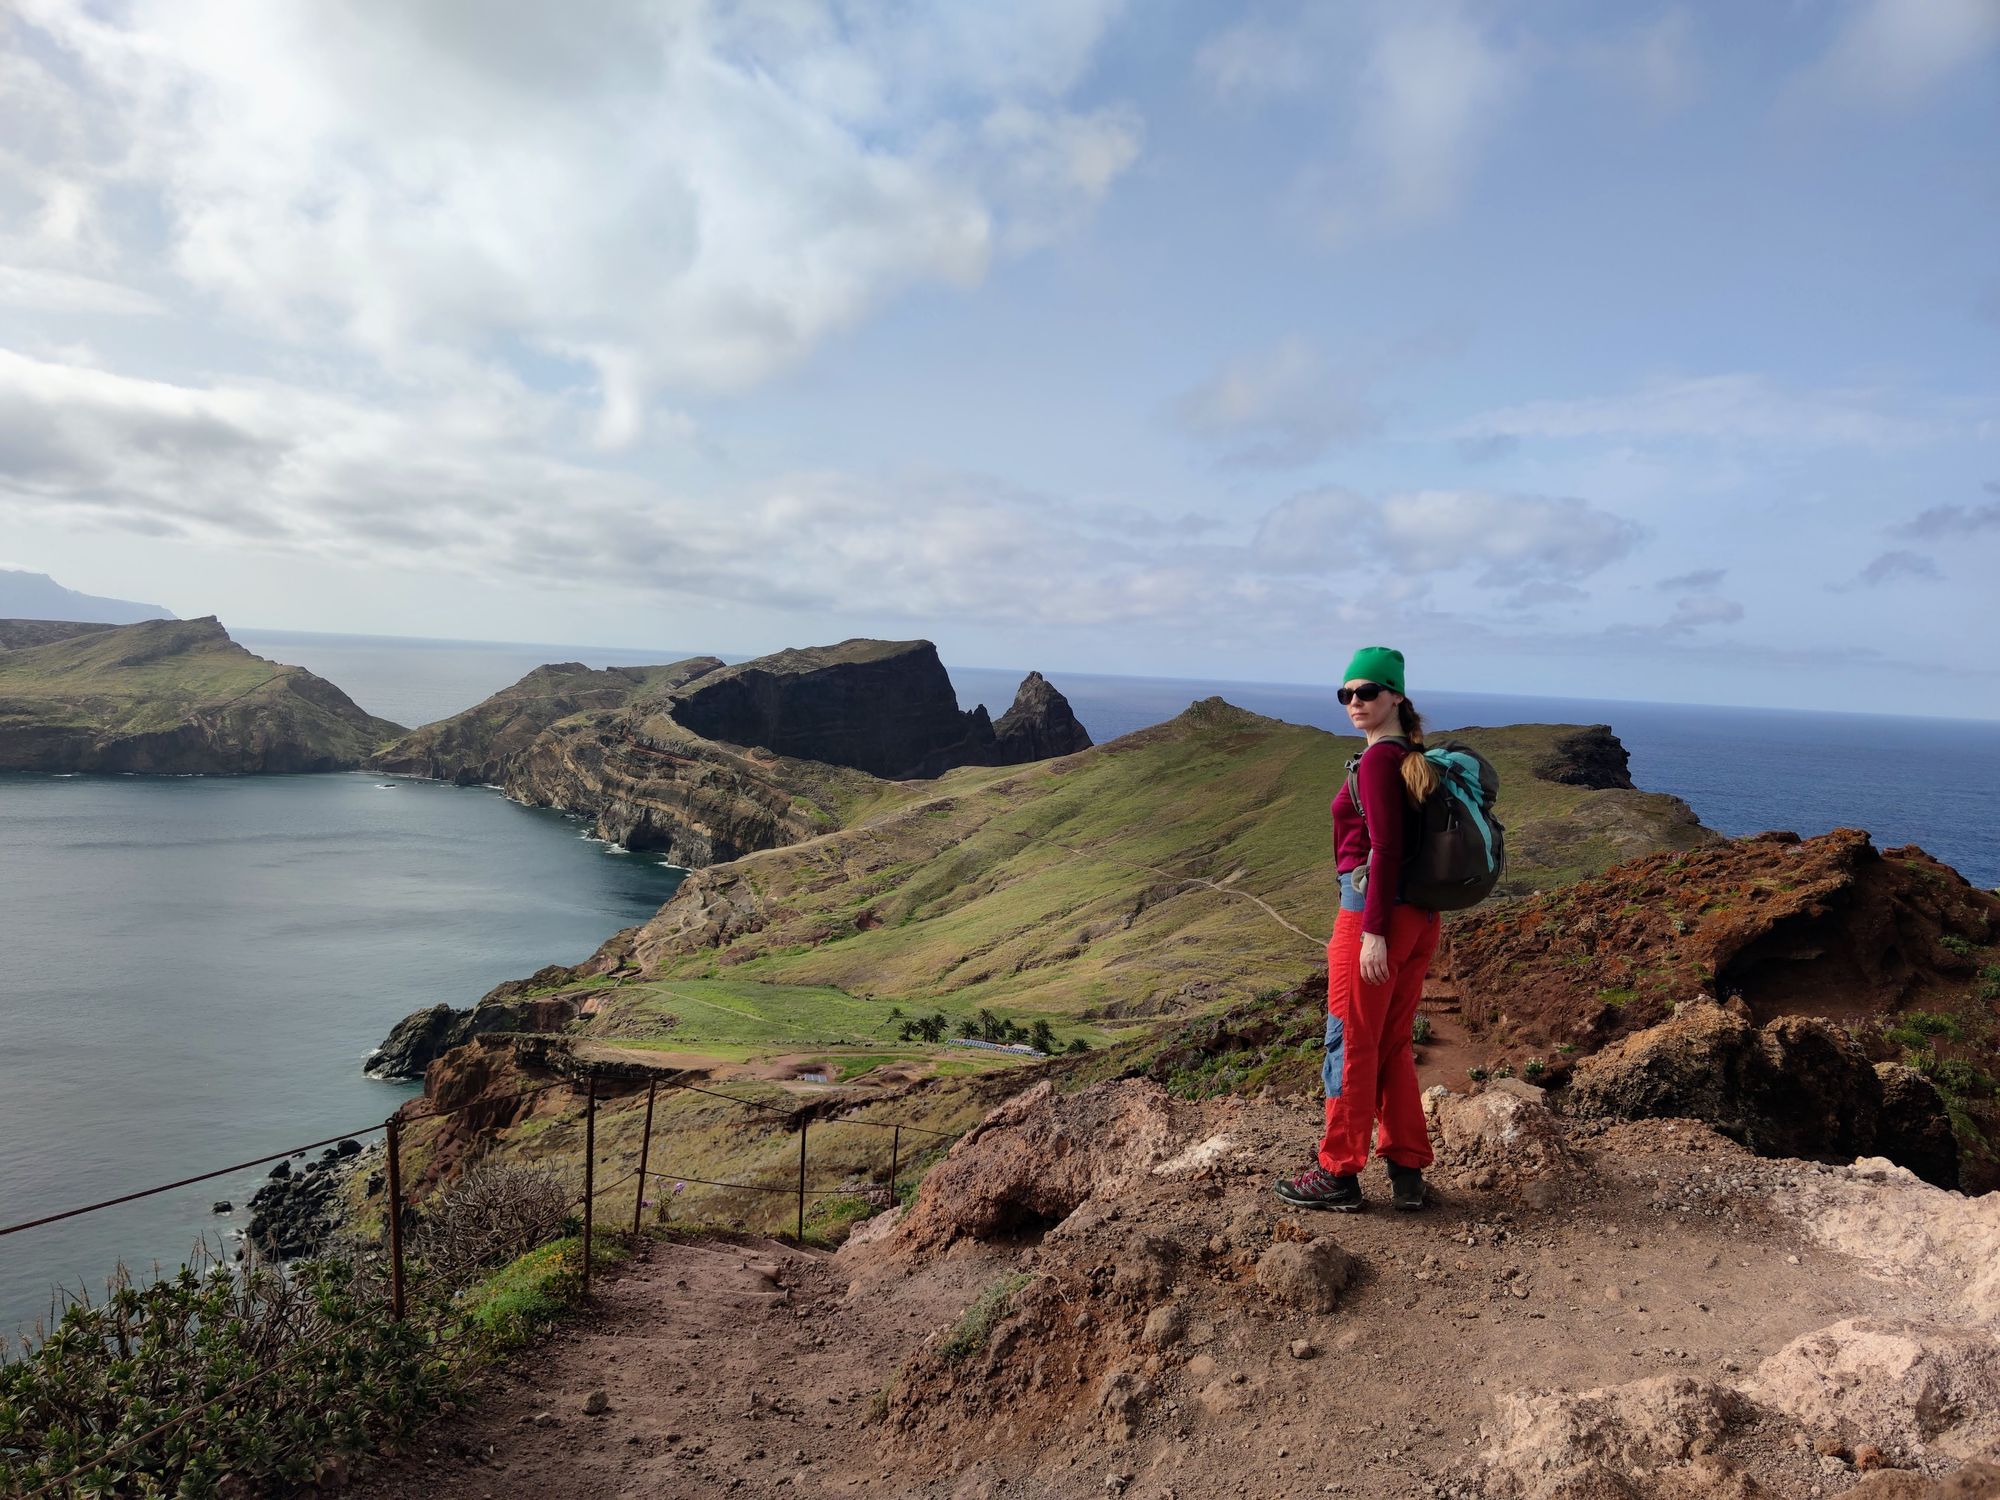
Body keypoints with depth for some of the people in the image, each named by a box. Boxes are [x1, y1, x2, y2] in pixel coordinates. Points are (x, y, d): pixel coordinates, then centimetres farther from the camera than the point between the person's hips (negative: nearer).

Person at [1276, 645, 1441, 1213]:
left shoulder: (1378, 759, -15)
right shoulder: (1416, 757, 12)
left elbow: (1384, 847, -21)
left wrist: (1373, 930, -21)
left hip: (1375, 909, -9)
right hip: (1420, 914, 9)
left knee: (1351, 1042, 2)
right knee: (1393, 1044, 16)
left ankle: (1339, 1174, 12)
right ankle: (1408, 1170, 21)